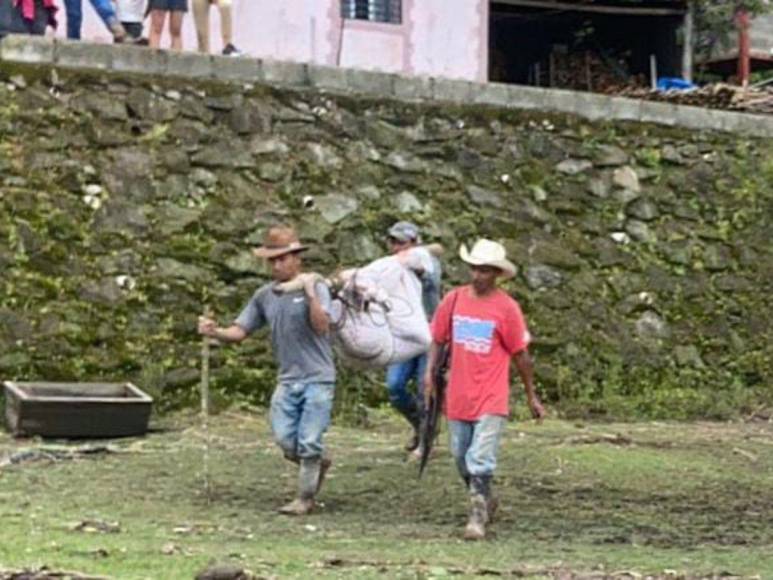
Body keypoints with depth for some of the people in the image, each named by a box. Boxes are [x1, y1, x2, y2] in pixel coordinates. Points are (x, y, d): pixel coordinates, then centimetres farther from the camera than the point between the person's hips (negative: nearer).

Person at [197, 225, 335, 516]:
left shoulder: (315, 289, -7)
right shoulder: (264, 295, 8)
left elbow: (322, 326, -20)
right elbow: (240, 331, 5)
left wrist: (311, 294, -26)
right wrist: (216, 332, -13)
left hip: (317, 378, -5)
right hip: (288, 379, 5)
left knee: (308, 442, -4)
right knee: (285, 440, -2)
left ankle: (305, 498, 10)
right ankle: (317, 464, 27)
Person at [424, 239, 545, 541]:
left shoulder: (506, 308, -8)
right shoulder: (454, 300, 1)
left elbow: (520, 354, 0)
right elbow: (438, 339, 12)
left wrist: (532, 396, 5)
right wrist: (430, 371, 0)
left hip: (491, 399, -5)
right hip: (458, 397, 5)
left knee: (480, 460, -13)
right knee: (461, 457, 16)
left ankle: (478, 518, -9)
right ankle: (485, 500, 38)